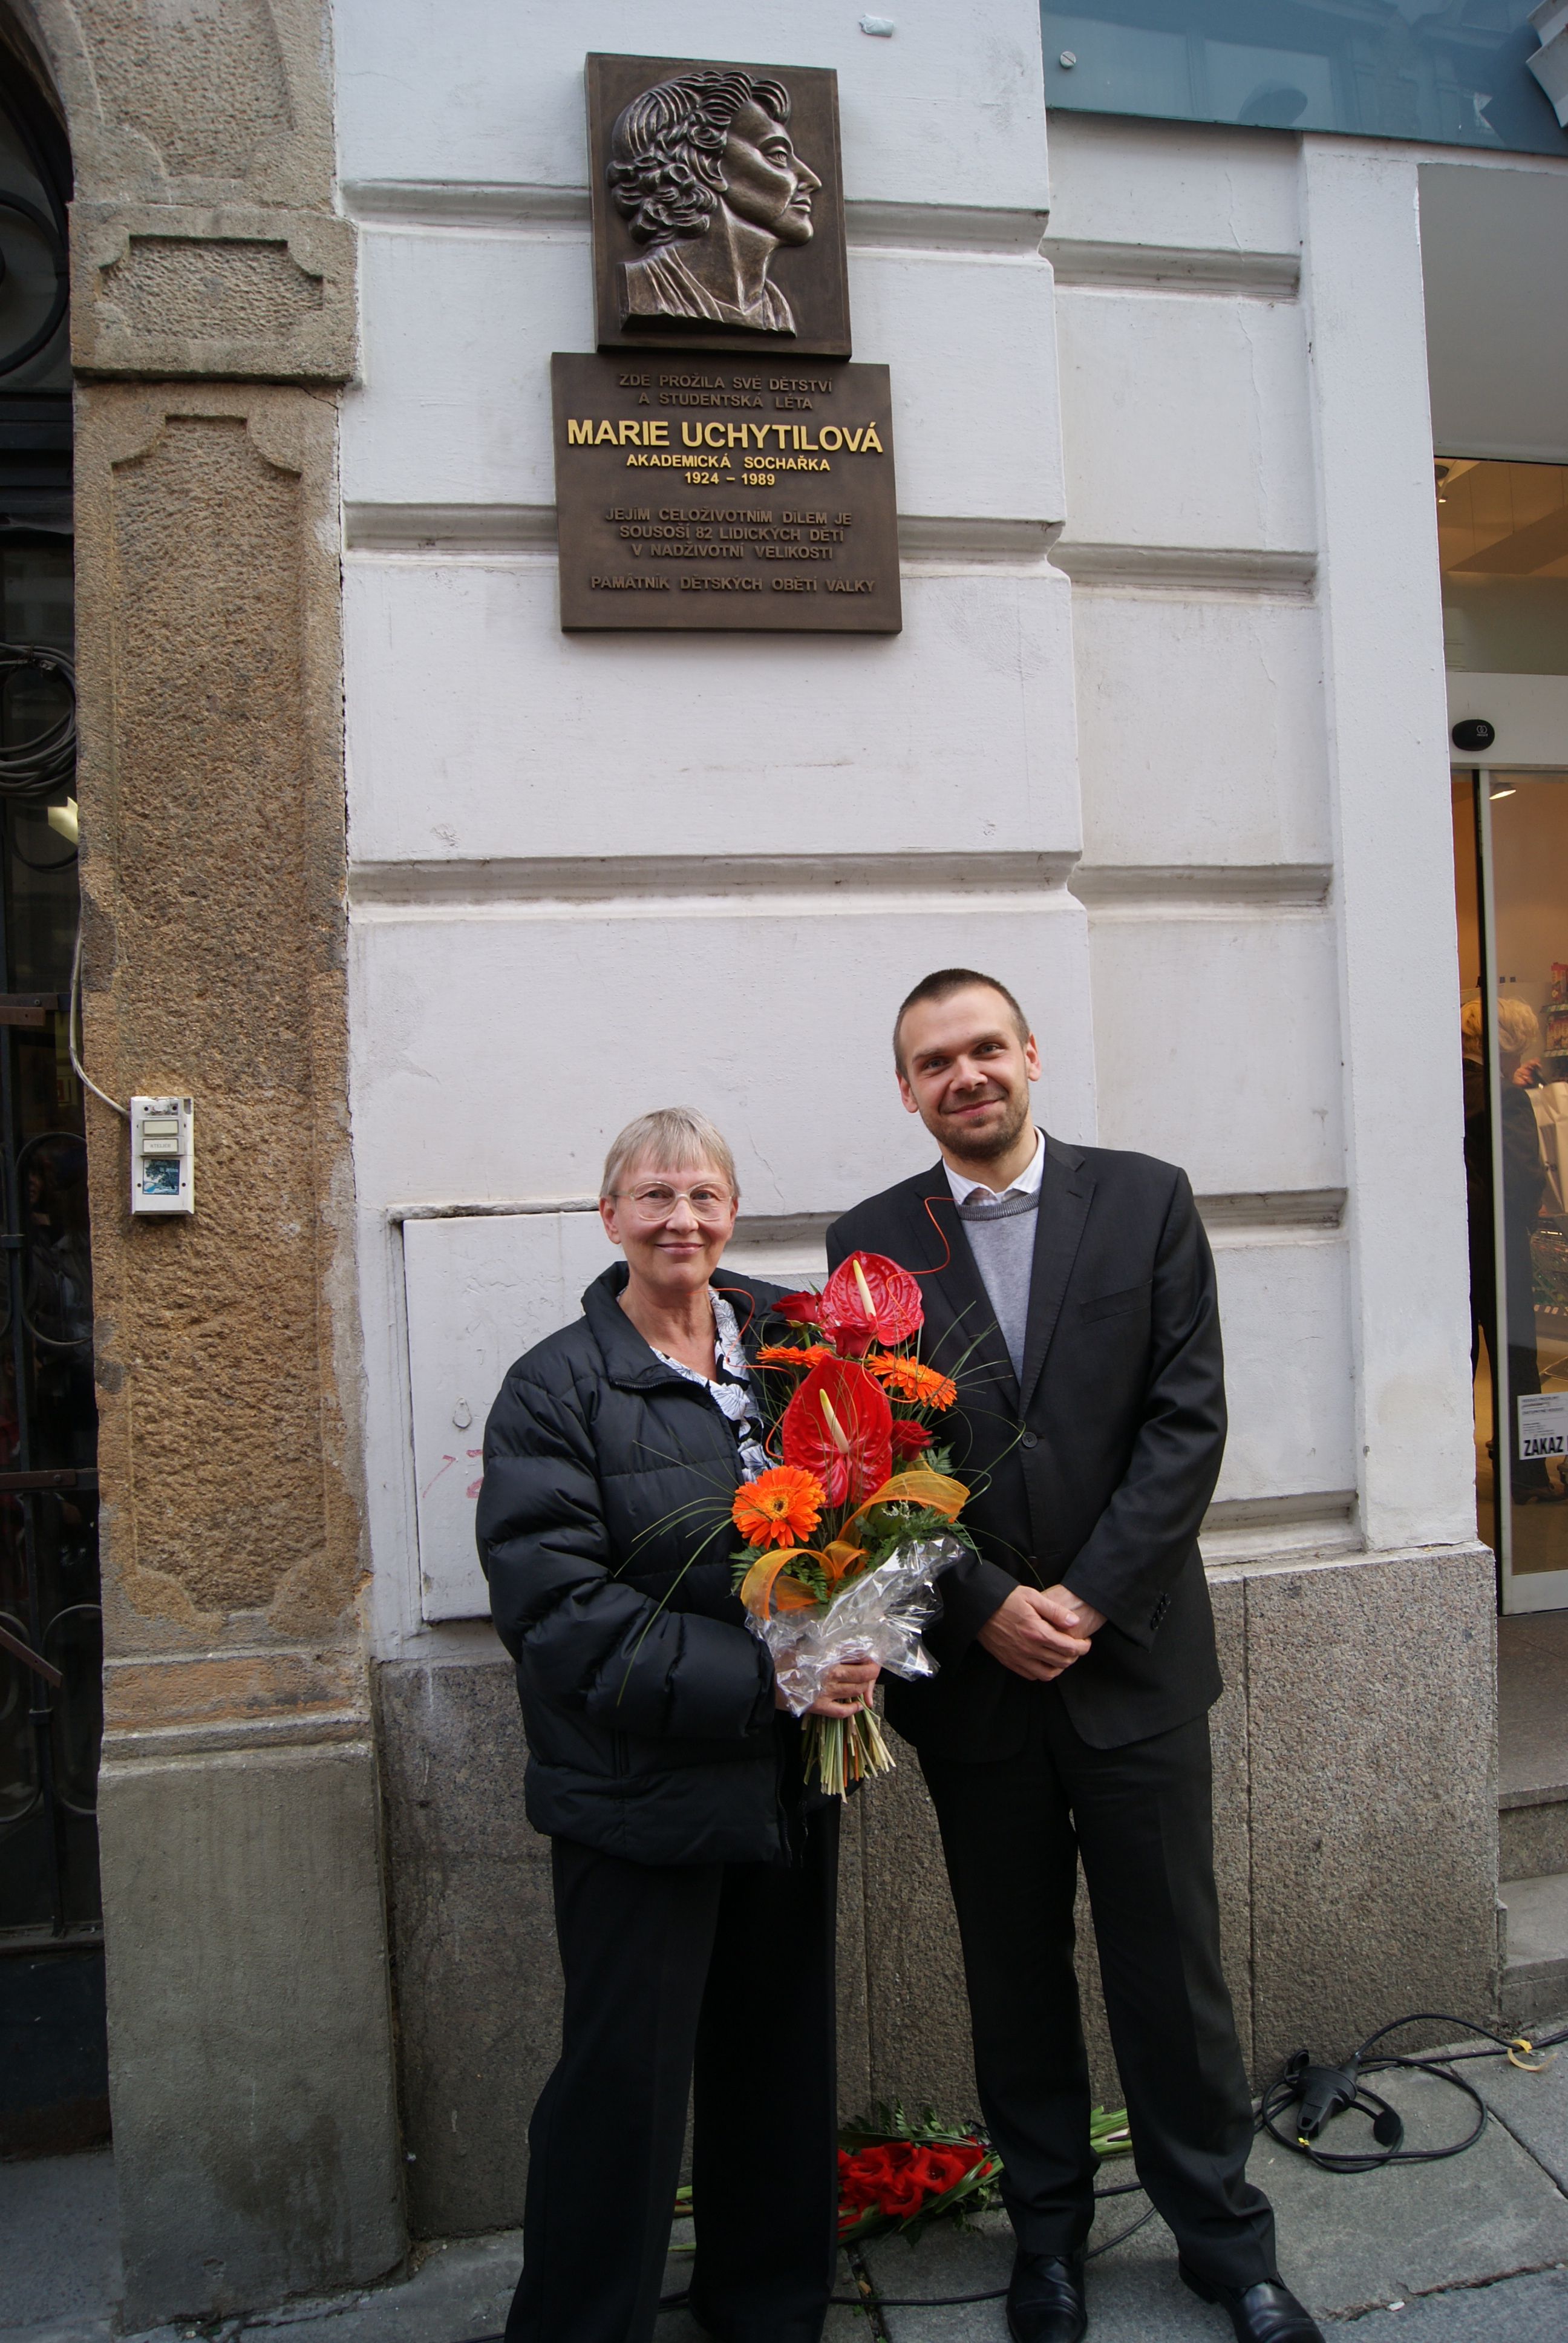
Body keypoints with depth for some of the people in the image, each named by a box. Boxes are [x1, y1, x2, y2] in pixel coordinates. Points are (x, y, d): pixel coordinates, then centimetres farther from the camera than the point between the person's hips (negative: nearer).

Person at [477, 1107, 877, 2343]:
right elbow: (558, 1611, -17)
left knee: (783, 2056, 19)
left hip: (792, 1777, 5)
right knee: (626, 2077, 8)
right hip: (640, 1791, -4)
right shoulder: (556, 1389, -10)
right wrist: (760, 1679, -23)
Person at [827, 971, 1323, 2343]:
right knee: (1015, 1972, 16)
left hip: (1132, 1653, 0)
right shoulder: (871, 1243, 0)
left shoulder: (1147, 1201, -1)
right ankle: (1047, 2233, 37)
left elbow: (1188, 1419, -6)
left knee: (1172, 1962, 12)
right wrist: (988, 1607, -11)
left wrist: (1086, 1599, -12)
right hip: (973, 1668, 1)